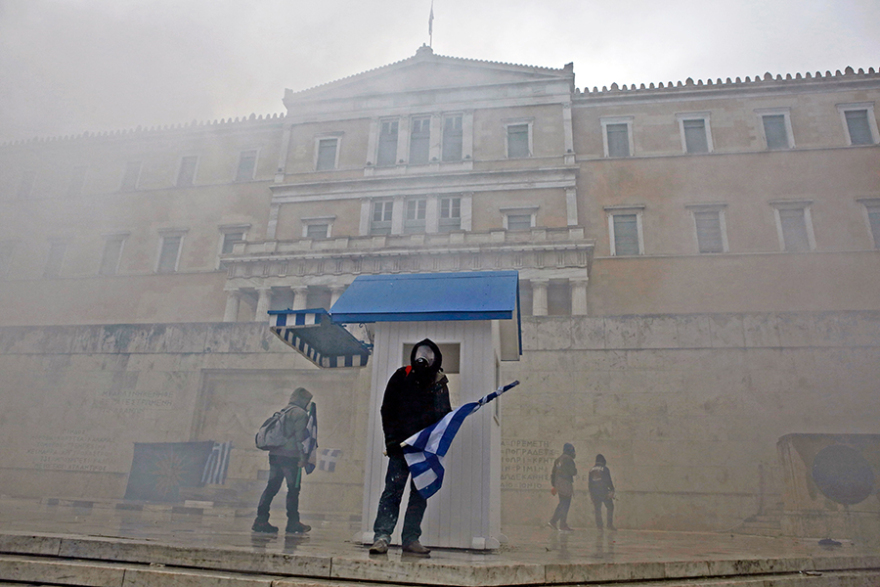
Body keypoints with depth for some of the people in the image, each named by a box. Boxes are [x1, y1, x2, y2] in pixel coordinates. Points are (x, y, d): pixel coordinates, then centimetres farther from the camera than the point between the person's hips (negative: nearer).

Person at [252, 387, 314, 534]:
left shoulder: (282, 412, 18)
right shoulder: (300, 413, -7)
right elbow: (299, 437, -13)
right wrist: (302, 457, -12)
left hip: (274, 454, 8)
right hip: (290, 456, -8)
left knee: (271, 487, 9)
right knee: (293, 489, 1)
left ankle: (261, 520, 7)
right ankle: (293, 522, 6)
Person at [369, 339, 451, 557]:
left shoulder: (439, 383, 11)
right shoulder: (401, 377, 5)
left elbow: (443, 415, 11)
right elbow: (388, 410, 5)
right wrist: (392, 438, -5)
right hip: (402, 444, -2)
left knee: (420, 493, 5)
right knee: (393, 489, -9)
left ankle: (411, 538, 13)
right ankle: (382, 536, -5)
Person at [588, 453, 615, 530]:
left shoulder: (591, 470, 10)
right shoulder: (605, 469, -4)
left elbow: (588, 482, 10)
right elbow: (608, 481, -8)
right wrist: (612, 489, 2)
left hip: (594, 493, 4)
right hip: (604, 492, -4)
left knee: (597, 509, 8)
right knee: (610, 507, 7)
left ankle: (599, 525, 4)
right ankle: (610, 525, 1)